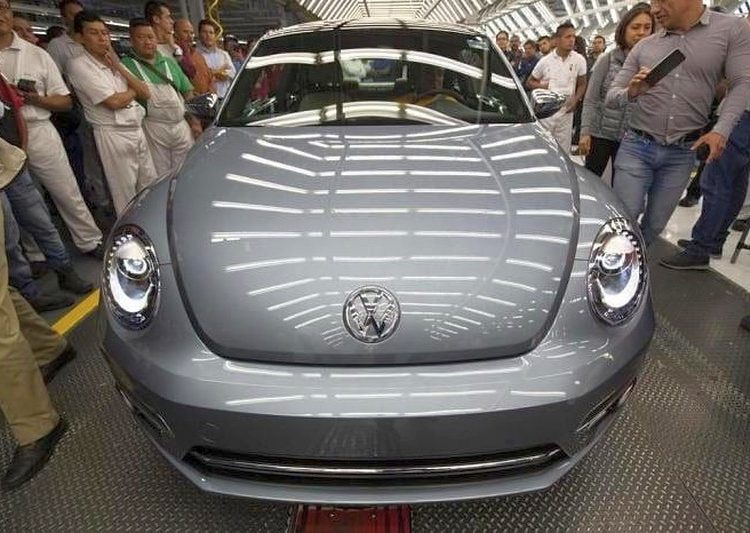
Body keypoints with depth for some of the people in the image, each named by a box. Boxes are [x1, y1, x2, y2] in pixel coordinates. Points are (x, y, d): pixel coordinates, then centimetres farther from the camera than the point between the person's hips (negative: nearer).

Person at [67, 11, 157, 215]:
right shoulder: (79, 65, -8)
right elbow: (114, 102, -16)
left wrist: (118, 67, -1)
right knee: (126, 197, -1)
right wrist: (133, 91, 3)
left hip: (138, 130, 7)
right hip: (113, 135, -7)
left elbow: (145, 94, 6)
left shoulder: (114, 63, 14)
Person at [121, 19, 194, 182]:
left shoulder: (170, 62, 14)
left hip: (181, 125, 4)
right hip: (153, 129, -4)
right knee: (161, 177, 0)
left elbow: (187, 92, 16)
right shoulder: (127, 65, 0)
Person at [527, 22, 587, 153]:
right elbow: (529, 82, 11)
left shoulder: (579, 60, 4)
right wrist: (540, 86, -10)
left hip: (566, 111, 1)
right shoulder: (545, 61, 2)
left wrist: (576, 99, -7)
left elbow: (582, 85, 12)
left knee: (563, 150, 2)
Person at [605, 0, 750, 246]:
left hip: (682, 153, 0)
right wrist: (630, 93, -20)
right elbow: (611, 97, 4)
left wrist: (721, 130, -17)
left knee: (655, 224, 7)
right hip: (636, 147, 0)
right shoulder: (643, 47, 6)